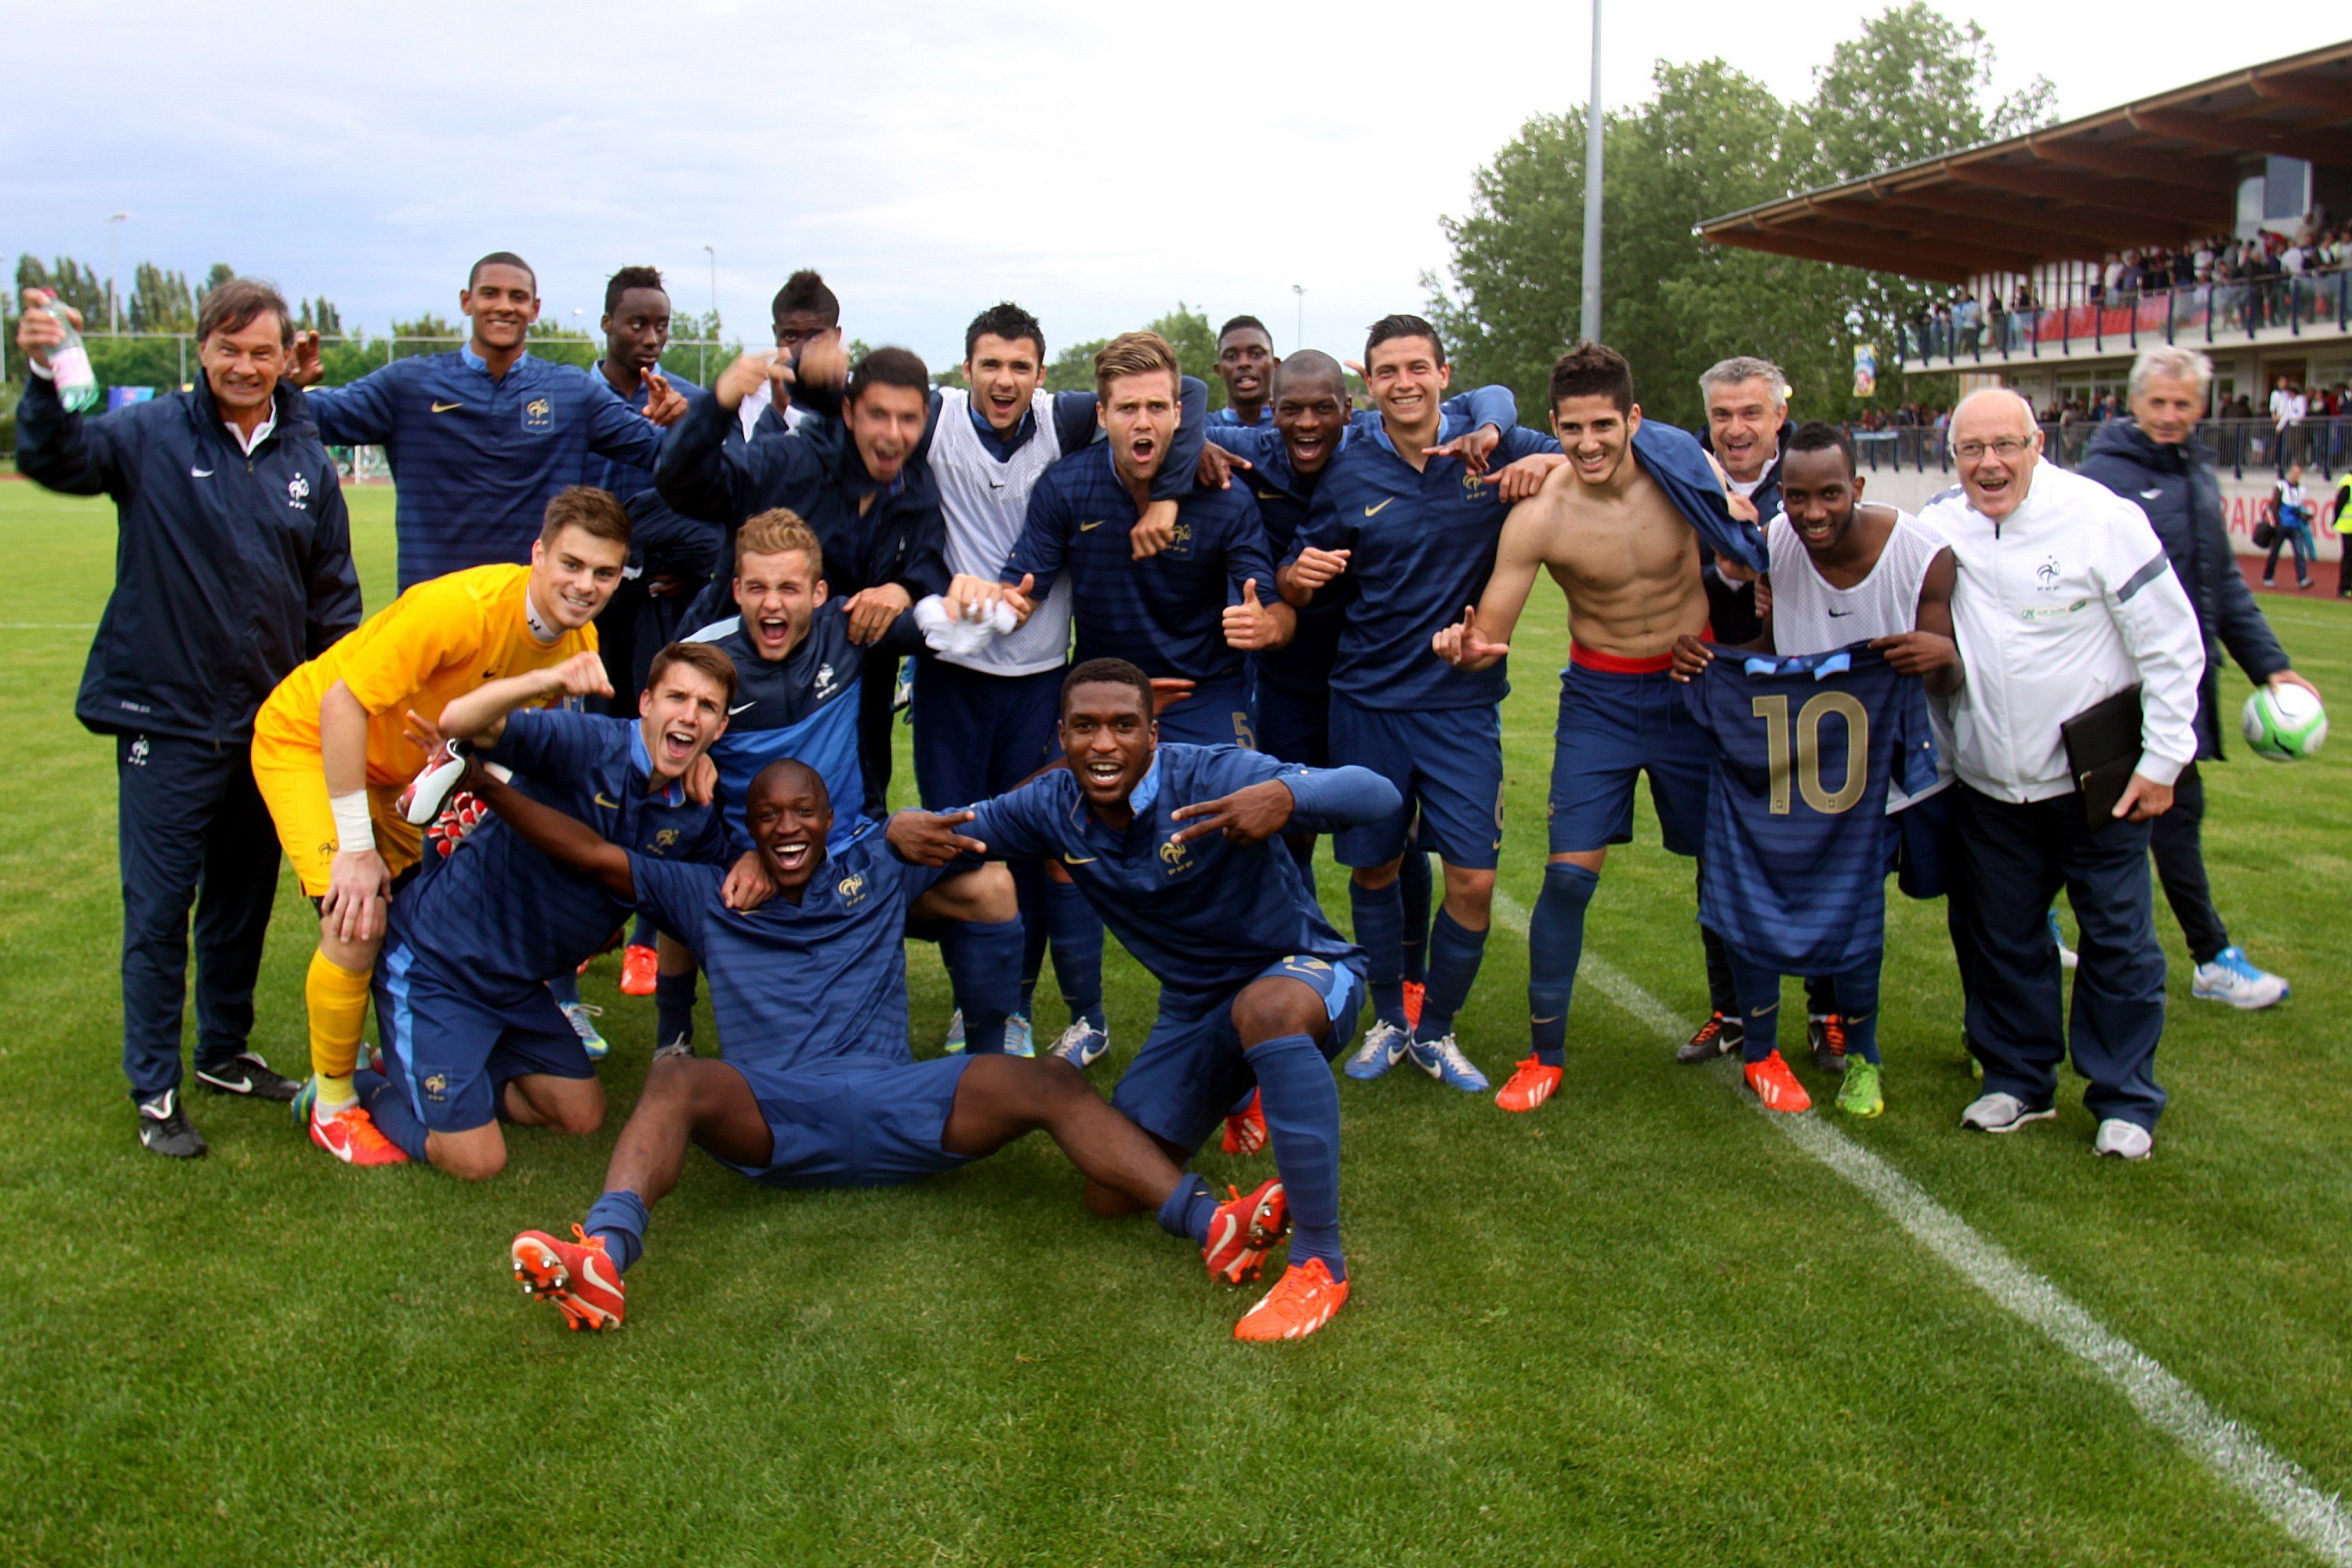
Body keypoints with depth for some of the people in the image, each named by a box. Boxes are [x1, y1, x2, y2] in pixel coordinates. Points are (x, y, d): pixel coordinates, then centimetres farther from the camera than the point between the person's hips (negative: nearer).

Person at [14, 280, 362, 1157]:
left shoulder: (307, 459, 5)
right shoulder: (152, 436, -5)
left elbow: (333, 593, 11)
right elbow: (53, 459, -22)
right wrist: (44, 374, -39)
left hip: (270, 722, 4)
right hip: (167, 721, -4)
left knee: (244, 902, 17)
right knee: (158, 911, 1)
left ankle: (225, 1053, 34)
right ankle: (154, 1090, 14)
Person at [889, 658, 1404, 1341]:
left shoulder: (1211, 777, -27)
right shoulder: (1054, 806, -9)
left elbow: (1378, 795, -35)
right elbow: (955, 829, 5)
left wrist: (1286, 795, -55)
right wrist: (906, 827, -20)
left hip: (1304, 972, -6)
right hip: (1195, 1006, 6)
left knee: (1266, 1008, -43)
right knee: (1111, 1198, 3)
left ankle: (1320, 1263, -30)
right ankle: (1240, 1094, 31)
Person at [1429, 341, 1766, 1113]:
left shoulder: (1686, 467, -14)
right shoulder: (1539, 515, -19)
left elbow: (1746, 562, 1)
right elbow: (1490, 635, -16)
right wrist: (1465, 648, -38)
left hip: (1696, 684, 2)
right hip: (1601, 696, -1)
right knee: (1569, 871, -8)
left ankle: (1758, 1047, 24)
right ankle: (1545, 1054, 9)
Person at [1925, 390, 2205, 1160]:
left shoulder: (2103, 518, -13)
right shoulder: (1937, 528, -2)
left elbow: (2172, 645, -8)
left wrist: (2162, 760, -9)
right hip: (1989, 785, 3)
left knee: (2118, 940, 5)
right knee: (2002, 938, 13)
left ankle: (2125, 1098, 20)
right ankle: (2017, 1078, 30)